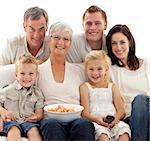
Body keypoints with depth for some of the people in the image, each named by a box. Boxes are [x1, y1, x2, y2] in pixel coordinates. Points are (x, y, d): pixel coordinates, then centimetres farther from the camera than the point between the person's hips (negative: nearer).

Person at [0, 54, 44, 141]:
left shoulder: (37, 93, 14)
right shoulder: (8, 90, 9)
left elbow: (40, 111, 10)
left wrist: (37, 117, -14)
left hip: (28, 121, 1)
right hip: (11, 120, -1)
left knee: (34, 131, -30)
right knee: (14, 131, -33)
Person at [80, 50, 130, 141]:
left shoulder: (113, 87, 19)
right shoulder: (85, 87, 11)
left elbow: (121, 110, 11)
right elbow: (85, 113, 2)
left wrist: (116, 118, -14)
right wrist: (96, 119, -21)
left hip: (113, 122, 3)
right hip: (95, 122, -2)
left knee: (124, 131, -30)